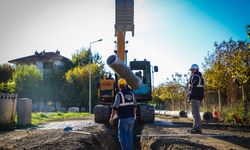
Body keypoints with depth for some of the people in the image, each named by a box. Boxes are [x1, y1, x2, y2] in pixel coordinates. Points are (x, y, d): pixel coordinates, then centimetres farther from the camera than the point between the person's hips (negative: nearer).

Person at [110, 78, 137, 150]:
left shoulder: (119, 94, -14)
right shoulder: (131, 94, 6)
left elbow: (115, 108, -16)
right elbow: (134, 106, 14)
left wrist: (112, 117, -5)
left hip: (123, 119, -6)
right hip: (131, 118, 6)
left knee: (122, 136, 1)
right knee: (129, 135, 17)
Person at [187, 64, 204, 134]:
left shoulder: (195, 76, -10)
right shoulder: (200, 77, 21)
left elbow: (193, 88, -18)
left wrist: (190, 97, -16)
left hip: (195, 97, -11)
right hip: (199, 97, 11)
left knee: (195, 112, -10)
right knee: (195, 112, 14)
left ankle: (198, 128, -10)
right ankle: (195, 127, 19)